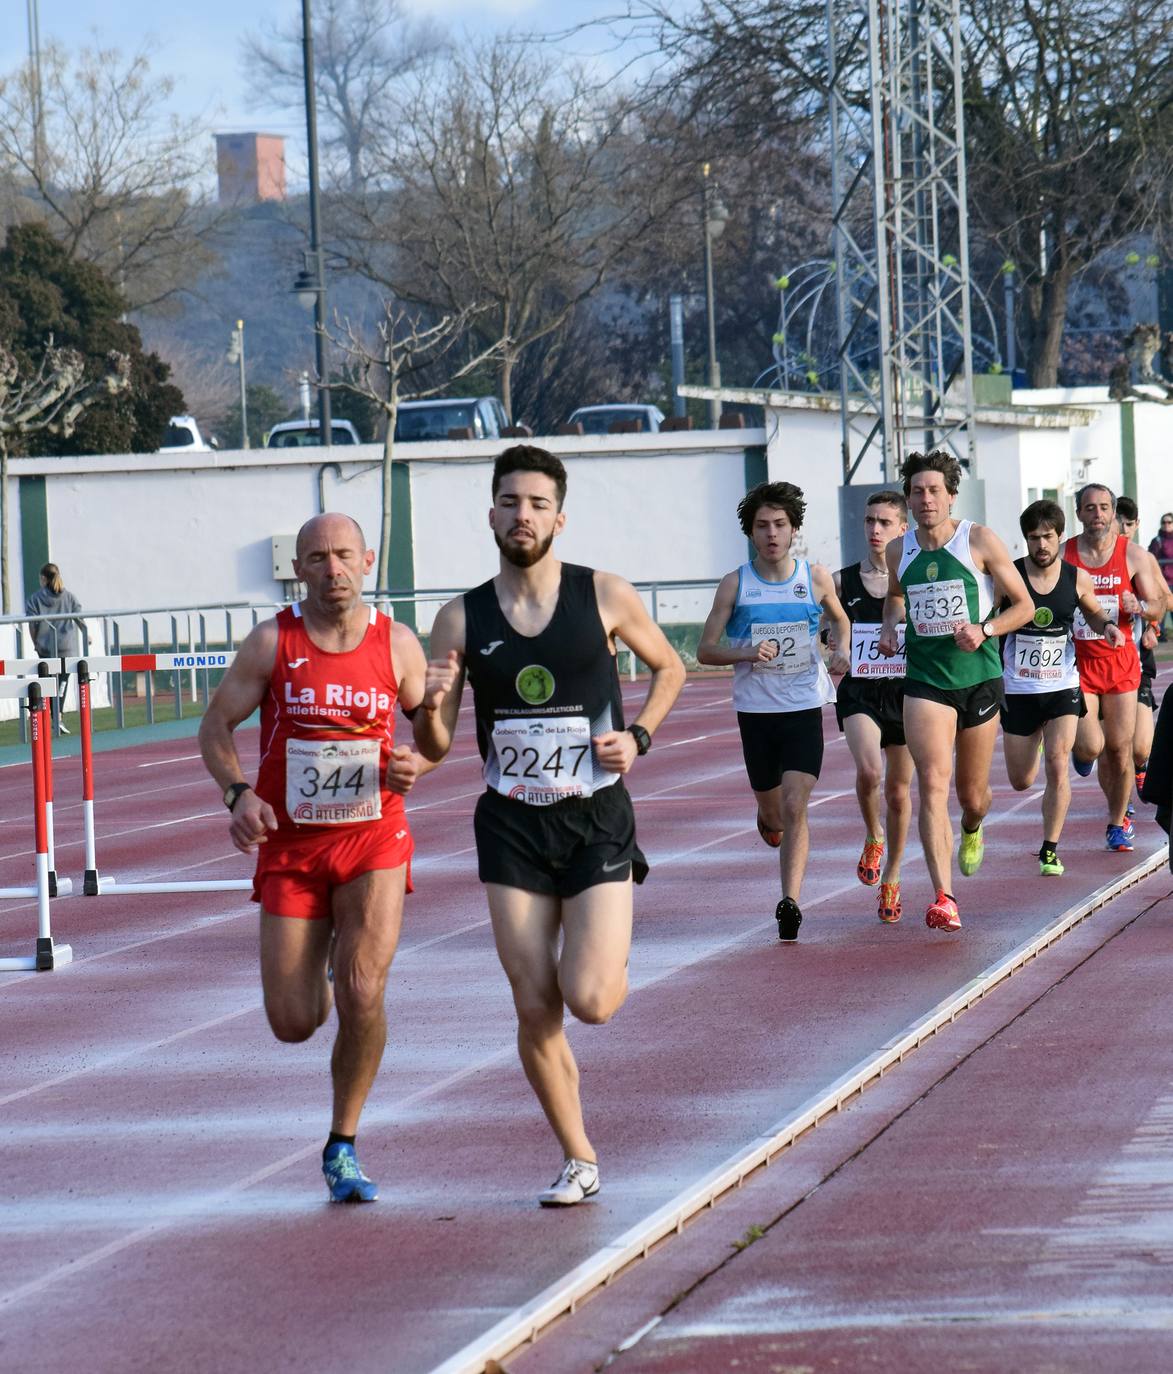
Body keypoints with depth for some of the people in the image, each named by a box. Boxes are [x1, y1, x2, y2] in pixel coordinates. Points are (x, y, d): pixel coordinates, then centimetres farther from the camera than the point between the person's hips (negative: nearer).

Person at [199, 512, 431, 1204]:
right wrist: (239, 794, -18)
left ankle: (343, 1148, 0)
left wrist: (416, 763, -13)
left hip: (373, 842, 0)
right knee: (294, 1024, 1)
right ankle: (317, 964, 41)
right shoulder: (272, 642, -6)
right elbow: (217, 725, 0)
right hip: (290, 847, 0)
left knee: (362, 995, -18)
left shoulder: (397, 643, -3)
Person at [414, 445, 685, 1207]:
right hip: (512, 827, 2)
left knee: (590, 1000, -13)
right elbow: (435, 748, 5)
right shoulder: (462, 619, 1)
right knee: (536, 1012, -1)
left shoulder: (605, 597, -3)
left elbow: (670, 667, 14)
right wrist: (431, 708, -17)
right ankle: (580, 1160, 15)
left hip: (597, 819, -2)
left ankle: (615, 952, 24)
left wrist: (639, 737, -2)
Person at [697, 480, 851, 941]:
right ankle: (768, 820, 50)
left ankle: (790, 903, -17)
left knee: (794, 808, -15)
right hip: (755, 710, 1)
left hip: (805, 710, -1)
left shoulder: (815, 578, 0)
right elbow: (705, 649, -1)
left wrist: (842, 652, -1)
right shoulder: (735, 584, -3)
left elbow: (839, 621, 20)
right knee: (773, 816, 13)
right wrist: (746, 652, -19)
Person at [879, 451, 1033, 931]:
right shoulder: (899, 551, 4)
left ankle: (972, 830, 52)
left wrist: (984, 630, -18)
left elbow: (1024, 605, -1)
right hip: (924, 681, 1)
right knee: (932, 783, -17)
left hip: (979, 676, -1)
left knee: (972, 793, 12)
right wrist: (889, 626, 5)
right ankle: (943, 898, -22)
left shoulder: (980, 541, -6)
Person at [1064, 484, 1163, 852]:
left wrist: (1138, 607, -16)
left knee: (1120, 747, 0)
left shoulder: (1133, 555, 0)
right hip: (1077, 663, -1)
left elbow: (1158, 605, 5)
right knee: (1091, 746, -14)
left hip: (1120, 660, 1)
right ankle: (1079, 748, 25)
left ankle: (1117, 824, 17)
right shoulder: (1062, 555, -2)